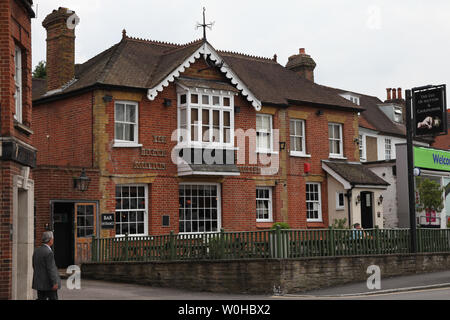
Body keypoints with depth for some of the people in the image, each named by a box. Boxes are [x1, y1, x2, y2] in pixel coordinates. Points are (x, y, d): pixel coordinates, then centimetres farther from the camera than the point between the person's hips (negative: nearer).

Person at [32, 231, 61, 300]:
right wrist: (54, 283, -17)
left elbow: (34, 266, 14)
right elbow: (50, 269, -20)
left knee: (41, 299, 9)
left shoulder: (36, 251, 8)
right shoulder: (49, 252, -18)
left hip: (39, 283, 8)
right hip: (48, 283, -8)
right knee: (53, 298, 1)